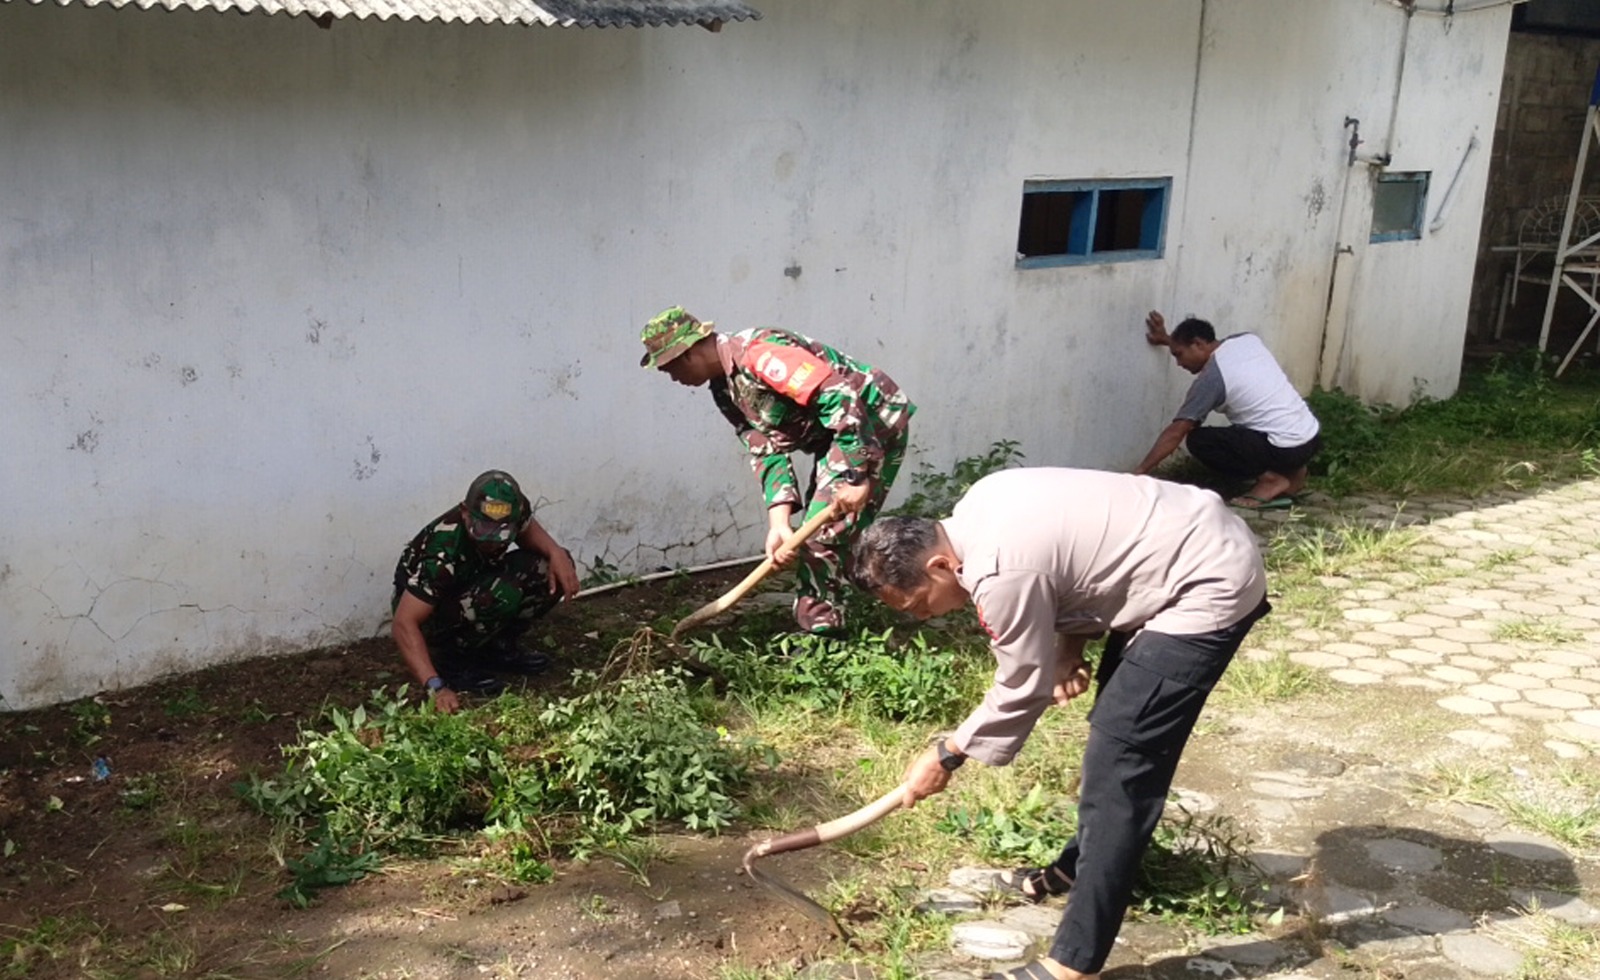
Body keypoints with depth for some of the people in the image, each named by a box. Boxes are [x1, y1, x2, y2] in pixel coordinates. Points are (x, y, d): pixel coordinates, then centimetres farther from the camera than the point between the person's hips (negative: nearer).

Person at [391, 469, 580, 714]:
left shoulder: (516, 508, -22)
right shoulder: (443, 553, -38)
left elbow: (529, 530, 4)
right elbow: (404, 624, -40)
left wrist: (556, 552, -19)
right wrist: (436, 686, -50)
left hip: (476, 589, 7)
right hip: (429, 610, -6)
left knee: (549, 571, -15)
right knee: (502, 593, -36)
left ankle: (498, 647, 2)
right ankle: (450, 660, -11)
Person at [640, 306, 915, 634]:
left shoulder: (758, 353, -25)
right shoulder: (725, 388, 6)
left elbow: (840, 398, -31)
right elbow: (767, 452, -1)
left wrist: (856, 477, -30)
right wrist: (778, 523, -15)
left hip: (876, 423, -10)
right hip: (835, 436, 10)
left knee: (822, 535, -10)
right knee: (829, 535, 17)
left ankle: (820, 637, 1)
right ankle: (825, 625, 29)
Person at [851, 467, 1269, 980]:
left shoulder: (1001, 573, -26)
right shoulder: (975, 512, 1)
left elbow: (1022, 690, -14)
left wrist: (947, 754, -2)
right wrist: (1069, 644, 2)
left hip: (1210, 587, -10)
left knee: (1119, 763, -12)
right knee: (1117, 732, 23)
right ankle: (1082, 866, 43)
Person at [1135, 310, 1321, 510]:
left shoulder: (1212, 377, -13)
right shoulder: (1247, 340, 7)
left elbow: (1175, 433, -13)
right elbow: (1211, 348, 32)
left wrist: (1139, 471, -9)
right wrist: (1168, 340, 34)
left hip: (1286, 448, -9)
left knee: (1198, 440, -4)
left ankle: (1270, 479, -4)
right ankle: (1291, 471, 19)